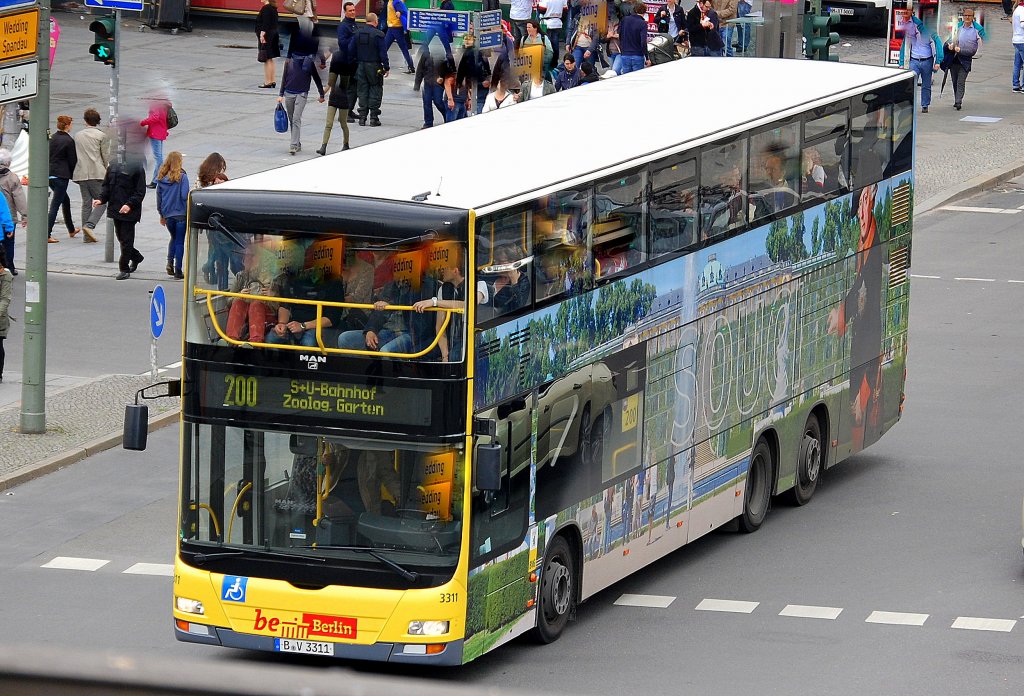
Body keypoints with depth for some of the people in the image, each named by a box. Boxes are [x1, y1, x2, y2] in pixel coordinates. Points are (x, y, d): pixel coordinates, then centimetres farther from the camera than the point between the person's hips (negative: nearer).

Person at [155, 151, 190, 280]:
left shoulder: (162, 178, 1)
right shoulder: (182, 177, -13)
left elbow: (158, 196, 8)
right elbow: (184, 196, -17)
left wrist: (161, 214, 18)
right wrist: (189, 211, -5)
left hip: (167, 214, 4)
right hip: (180, 214, -4)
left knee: (174, 238, 24)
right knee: (180, 241, 5)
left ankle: (170, 262, 4)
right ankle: (178, 271, 6)